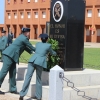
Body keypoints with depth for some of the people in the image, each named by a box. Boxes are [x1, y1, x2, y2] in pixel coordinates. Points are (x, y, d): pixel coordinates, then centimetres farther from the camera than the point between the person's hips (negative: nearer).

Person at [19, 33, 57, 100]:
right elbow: (52, 53, 30)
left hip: (32, 60, 2)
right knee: (38, 79, 13)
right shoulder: (48, 45, 12)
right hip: (40, 62, -2)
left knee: (28, 77, -5)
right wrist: (55, 53, 54)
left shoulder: (37, 44, 23)